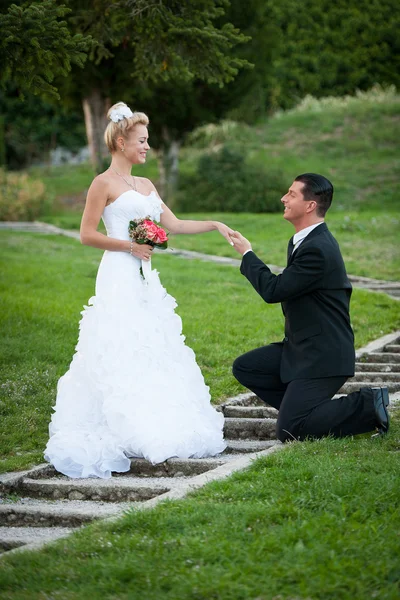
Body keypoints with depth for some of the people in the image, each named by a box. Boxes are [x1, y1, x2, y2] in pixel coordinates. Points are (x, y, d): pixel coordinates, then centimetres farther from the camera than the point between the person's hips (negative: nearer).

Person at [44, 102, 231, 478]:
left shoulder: (146, 186, 17)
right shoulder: (104, 184, -5)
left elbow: (173, 225, 18)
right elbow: (87, 234, -9)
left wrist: (214, 225, 11)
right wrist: (130, 246, -13)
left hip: (144, 279, 8)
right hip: (119, 279, -8)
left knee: (152, 354, 8)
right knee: (121, 356, -10)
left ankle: (156, 430, 13)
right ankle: (122, 433, -8)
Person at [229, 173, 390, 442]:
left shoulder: (317, 249, -24)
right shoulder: (306, 240, 9)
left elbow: (273, 290, -21)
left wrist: (247, 254, -9)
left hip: (322, 356, -10)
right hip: (302, 348, 10)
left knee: (289, 431, -13)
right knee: (244, 368, 11)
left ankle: (368, 406, -5)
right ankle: (309, 408, 10)